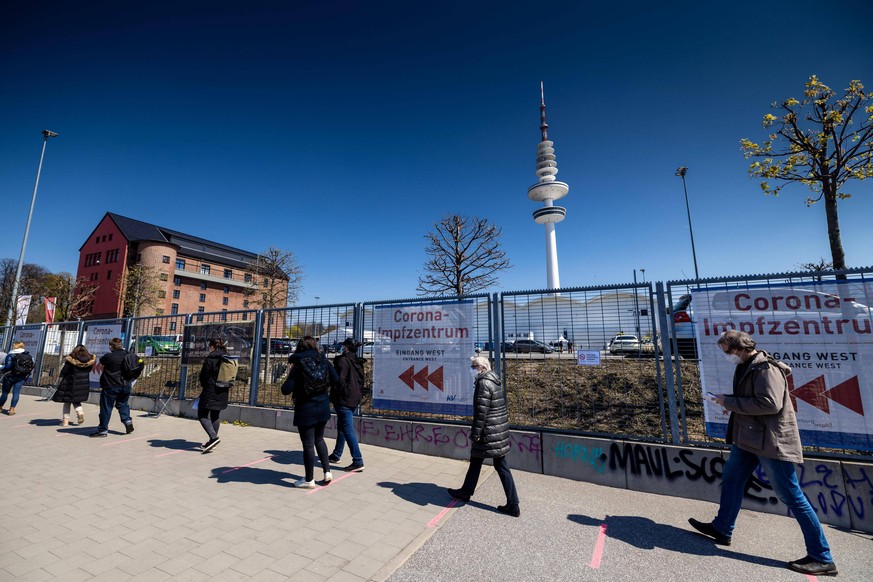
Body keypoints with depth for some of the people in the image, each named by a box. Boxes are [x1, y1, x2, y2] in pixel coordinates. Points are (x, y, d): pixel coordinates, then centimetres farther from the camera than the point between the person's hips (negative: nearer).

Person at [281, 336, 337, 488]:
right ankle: (327, 471, 20)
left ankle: (309, 480, 20)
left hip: (306, 410, -4)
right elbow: (335, 380, 1)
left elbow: (286, 390, -15)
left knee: (308, 444, 7)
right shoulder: (323, 361, -3)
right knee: (319, 439, 23)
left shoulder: (298, 366, -13)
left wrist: (289, 376, 1)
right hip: (323, 408, 5)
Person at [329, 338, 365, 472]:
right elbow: (361, 381, 14)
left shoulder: (343, 360, -15)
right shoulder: (357, 362, 9)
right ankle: (336, 455, 36)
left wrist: (341, 394, -8)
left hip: (343, 400, -9)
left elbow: (339, 380, -21)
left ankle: (358, 462, -3)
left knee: (348, 429, -4)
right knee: (342, 427, 22)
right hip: (354, 399, 9)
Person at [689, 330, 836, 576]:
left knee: (791, 496, 0)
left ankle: (822, 558, 16)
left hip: (771, 440, -10)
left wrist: (729, 402, -20)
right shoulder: (744, 367, 10)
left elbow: (770, 404, -26)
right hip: (748, 436, 10)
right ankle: (722, 529, 29)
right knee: (732, 479, 16)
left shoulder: (766, 368, -18)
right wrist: (728, 400, 3)